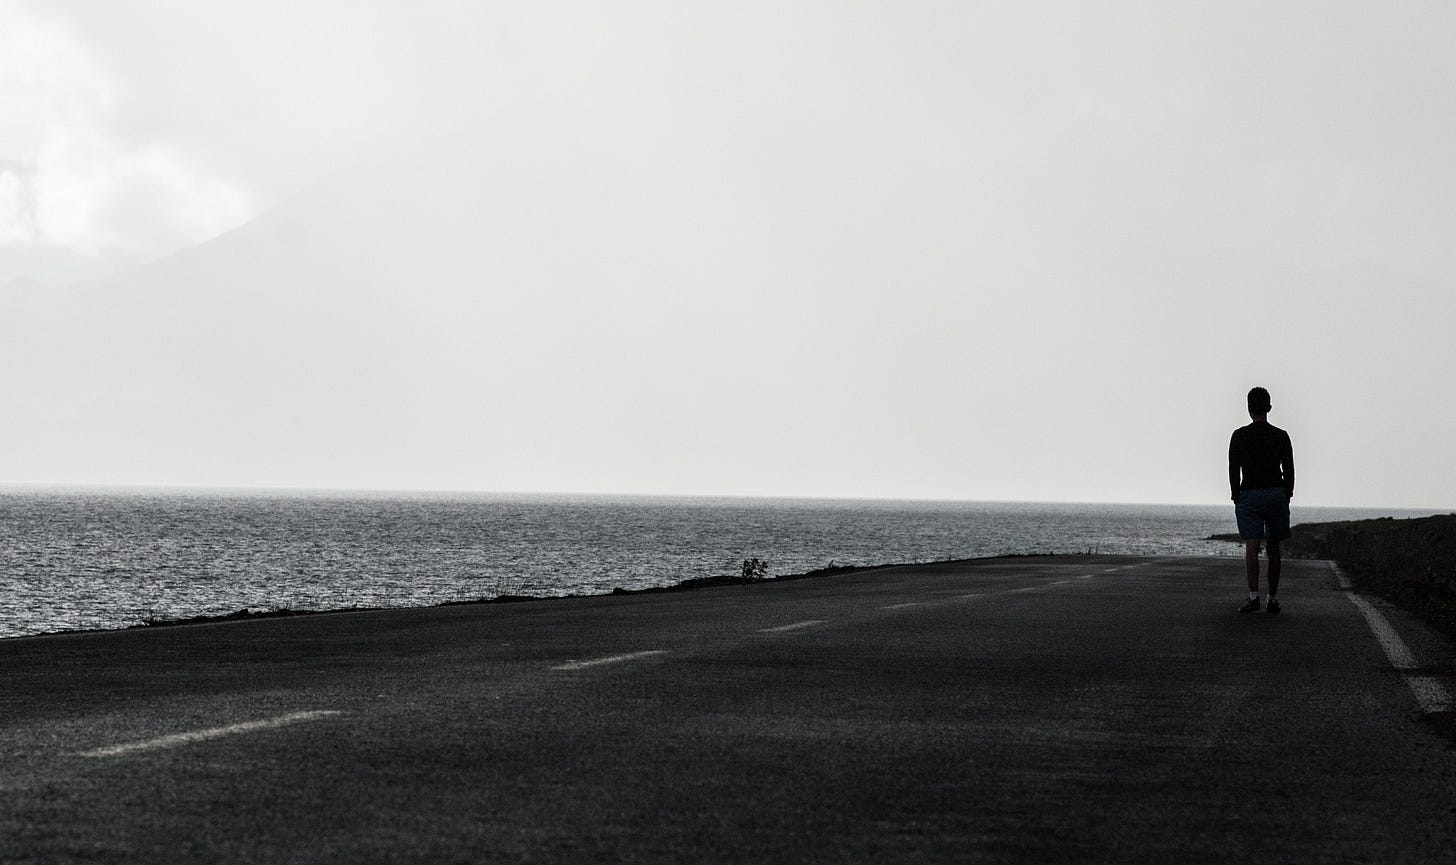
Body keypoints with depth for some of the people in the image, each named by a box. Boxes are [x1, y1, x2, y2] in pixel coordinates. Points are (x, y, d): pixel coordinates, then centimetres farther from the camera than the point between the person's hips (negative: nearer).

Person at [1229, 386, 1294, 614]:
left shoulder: (1239, 436, -1)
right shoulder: (1281, 437, 4)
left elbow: (1233, 470, -2)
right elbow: (1289, 470, 4)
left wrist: (1236, 498, 5)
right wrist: (1286, 497, 11)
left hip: (1249, 495, -2)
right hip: (1277, 494, 2)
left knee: (1251, 547, -8)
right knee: (1273, 548, 8)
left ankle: (1253, 596, -22)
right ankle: (1273, 599, 9)